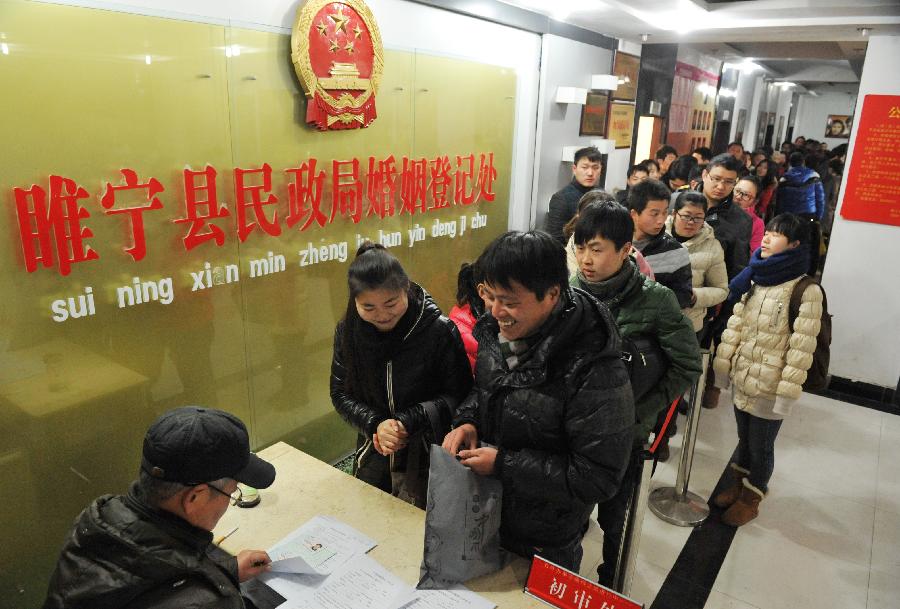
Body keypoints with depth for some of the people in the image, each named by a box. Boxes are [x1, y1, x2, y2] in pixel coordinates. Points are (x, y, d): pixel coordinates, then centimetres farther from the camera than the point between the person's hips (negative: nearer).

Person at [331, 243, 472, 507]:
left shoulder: (440, 331, -22)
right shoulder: (348, 331, -10)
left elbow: (460, 395, -13)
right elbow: (341, 394, -3)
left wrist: (410, 421, -26)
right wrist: (374, 424, -21)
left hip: (425, 459, -3)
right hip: (372, 455, 4)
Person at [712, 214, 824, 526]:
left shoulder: (806, 290, -17)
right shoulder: (754, 280, 5)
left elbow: (801, 347, -17)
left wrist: (788, 391, -17)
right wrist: (723, 363, 7)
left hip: (770, 388, -6)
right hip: (743, 379, 6)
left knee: (760, 446, 12)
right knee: (743, 438, 22)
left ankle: (751, 498, 33)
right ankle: (737, 485, 42)